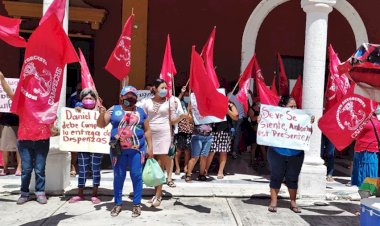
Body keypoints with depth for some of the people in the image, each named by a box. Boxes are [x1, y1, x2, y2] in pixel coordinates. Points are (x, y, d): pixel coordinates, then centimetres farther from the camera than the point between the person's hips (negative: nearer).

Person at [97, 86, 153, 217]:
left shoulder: (141, 112, 8)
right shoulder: (114, 110, 6)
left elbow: (147, 130, 10)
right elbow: (101, 125, 5)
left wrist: (150, 147, 4)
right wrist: (102, 113, -14)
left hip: (137, 149, 0)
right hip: (118, 149, 0)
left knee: (137, 176, 2)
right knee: (118, 176, 8)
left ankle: (137, 204, 14)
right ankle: (118, 203, 22)